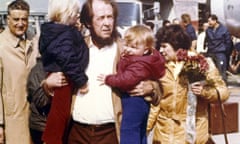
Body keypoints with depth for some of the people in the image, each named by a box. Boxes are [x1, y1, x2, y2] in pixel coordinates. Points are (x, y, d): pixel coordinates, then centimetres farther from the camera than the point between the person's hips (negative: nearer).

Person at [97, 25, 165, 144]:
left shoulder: (141, 64, -24)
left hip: (133, 101, -11)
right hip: (140, 101, 11)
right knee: (140, 134, 21)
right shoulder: (144, 59, 8)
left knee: (128, 134, -2)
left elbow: (127, 79, -33)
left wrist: (108, 79, -22)